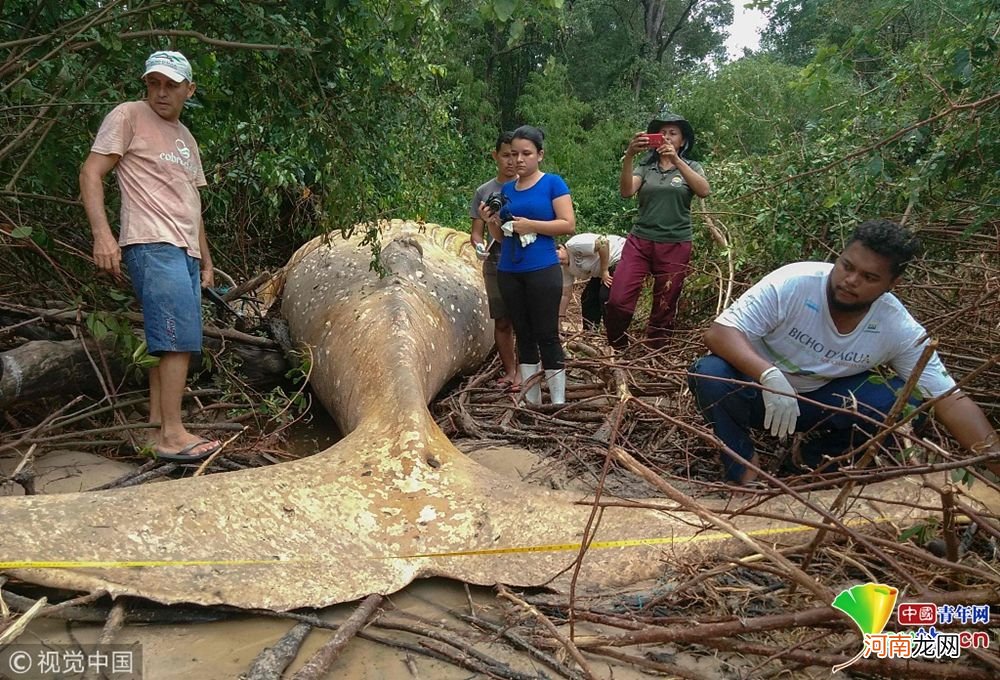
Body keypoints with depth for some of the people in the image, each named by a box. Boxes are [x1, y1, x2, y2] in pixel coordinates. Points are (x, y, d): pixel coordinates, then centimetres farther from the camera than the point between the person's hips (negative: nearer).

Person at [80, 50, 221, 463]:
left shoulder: (186, 138, 24)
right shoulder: (128, 116, 2)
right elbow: (91, 173, -5)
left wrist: (206, 260, 21)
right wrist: (102, 234, -19)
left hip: (185, 252, 8)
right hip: (152, 245, -8)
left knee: (171, 342, 5)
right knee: (179, 338, -15)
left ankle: (157, 426, 10)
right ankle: (172, 435, -12)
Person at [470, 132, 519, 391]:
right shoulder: (484, 191, 8)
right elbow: (477, 231, 8)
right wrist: (479, 246, -13)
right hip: (495, 267, 3)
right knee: (502, 323, 8)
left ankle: (521, 371, 11)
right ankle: (509, 370, 21)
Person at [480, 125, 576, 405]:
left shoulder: (553, 183, -3)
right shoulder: (507, 189, 12)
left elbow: (568, 224, -10)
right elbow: (502, 237, 16)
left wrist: (531, 225, -17)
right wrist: (491, 221, -4)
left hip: (543, 271, -5)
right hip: (508, 273, 6)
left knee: (547, 336, -3)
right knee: (523, 335, 10)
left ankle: (558, 403, 5)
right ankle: (531, 401, 18)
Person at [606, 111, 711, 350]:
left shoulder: (691, 167, 9)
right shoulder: (645, 167, 9)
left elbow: (704, 191, -13)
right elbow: (626, 192, -10)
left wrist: (676, 160, -22)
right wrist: (628, 156, -24)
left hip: (675, 246, 0)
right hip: (639, 241, 0)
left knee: (664, 310, 5)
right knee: (617, 301, -14)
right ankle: (618, 352, 8)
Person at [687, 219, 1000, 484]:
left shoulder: (900, 330, -16)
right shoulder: (792, 283, -27)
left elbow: (950, 401, -14)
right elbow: (719, 332, -31)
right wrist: (770, 375, -47)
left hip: (819, 401, 3)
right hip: (759, 390, -2)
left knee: (909, 404, -19)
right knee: (710, 374, -34)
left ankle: (810, 457, 3)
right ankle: (746, 471, -11)